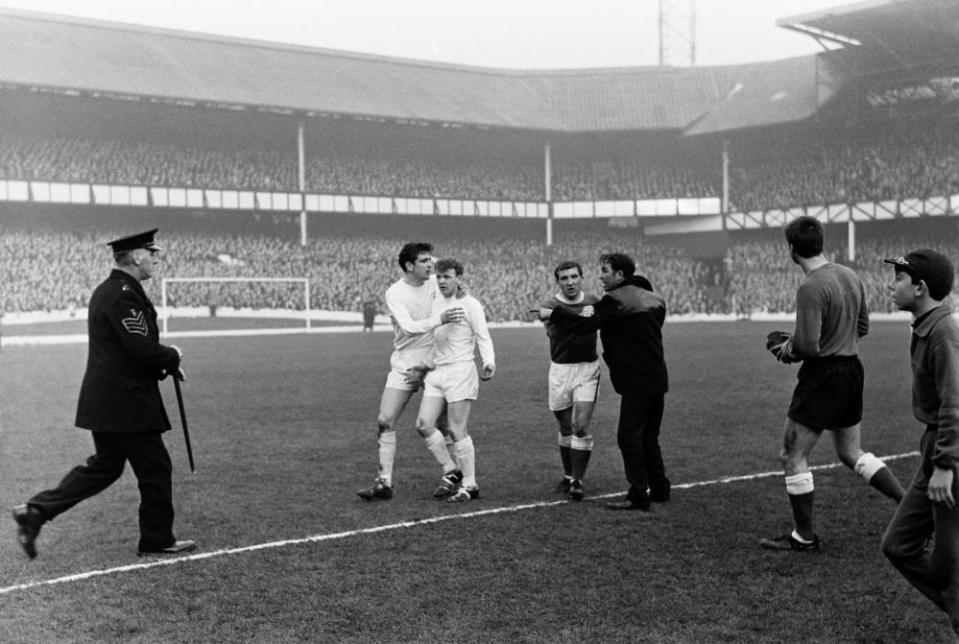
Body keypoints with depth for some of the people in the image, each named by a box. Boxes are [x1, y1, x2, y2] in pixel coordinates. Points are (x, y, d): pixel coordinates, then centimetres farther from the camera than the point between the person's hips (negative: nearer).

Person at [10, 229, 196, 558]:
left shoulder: (106, 291, 14)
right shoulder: (124, 295, -19)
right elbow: (143, 349, -24)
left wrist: (165, 366, 12)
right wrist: (173, 356, -5)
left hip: (104, 399, 10)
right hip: (127, 401, -10)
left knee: (104, 466, 17)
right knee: (155, 468, 3)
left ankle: (35, 511, 13)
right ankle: (157, 540, 15)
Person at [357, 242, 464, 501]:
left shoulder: (434, 282, -2)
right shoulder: (394, 293, -11)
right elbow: (408, 326, -27)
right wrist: (439, 319, -39)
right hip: (404, 366, -1)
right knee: (385, 422, -3)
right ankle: (384, 482, 4)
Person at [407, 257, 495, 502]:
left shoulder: (470, 305, -7)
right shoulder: (436, 304, 14)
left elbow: (483, 337, -10)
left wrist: (489, 363, -27)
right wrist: (424, 366, 16)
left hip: (460, 372, -7)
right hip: (437, 372, 7)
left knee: (457, 431, -6)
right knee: (423, 424, -1)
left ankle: (469, 485, 6)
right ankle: (452, 472, 16)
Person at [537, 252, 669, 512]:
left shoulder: (615, 300, -13)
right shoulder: (654, 299, 14)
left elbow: (585, 326, -19)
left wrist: (552, 313, -7)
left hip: (636, 381, -9)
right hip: (657, 379, 9)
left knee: (629, 437, -4)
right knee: (648, 438, 17)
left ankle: (638, 497, -3)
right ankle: (659, 490, 24)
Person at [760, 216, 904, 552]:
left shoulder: (811, 288, -21)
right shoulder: (850, 276, 7)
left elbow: (807, 346, -24)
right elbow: (862, 326, 17)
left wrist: (788, 349, -4)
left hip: (823, 377, -9)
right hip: (852, 370, 9)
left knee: (792, 456, 4)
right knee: (851, 453, 22)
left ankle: (804, 537, 12)